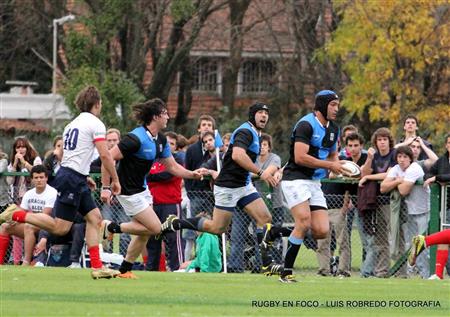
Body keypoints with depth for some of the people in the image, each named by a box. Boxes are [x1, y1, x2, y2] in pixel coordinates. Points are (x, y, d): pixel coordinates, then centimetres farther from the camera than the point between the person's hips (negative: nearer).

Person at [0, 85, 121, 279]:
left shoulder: (72, 124, 18)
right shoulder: (95, 124, -8)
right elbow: (105, 155, -15)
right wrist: (115, 180, -4)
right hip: (73, 178, -10)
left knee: (94, 218, 8)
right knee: (60, 228, -10)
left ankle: (96, 267, 4)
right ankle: (17, 215, -8)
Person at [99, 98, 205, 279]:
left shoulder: (161, 140, 3)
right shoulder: (136, 138, -25)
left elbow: (172, 167, 12)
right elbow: (108, 157, -25)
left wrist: (192, 174, -5)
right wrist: (106, 188, -27)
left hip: (142, 188, 9)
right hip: (128, 190, -9)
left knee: (144, 233, 8)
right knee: (155, 228, -10)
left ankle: (125, 270, 19)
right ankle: (112, 227, 2)